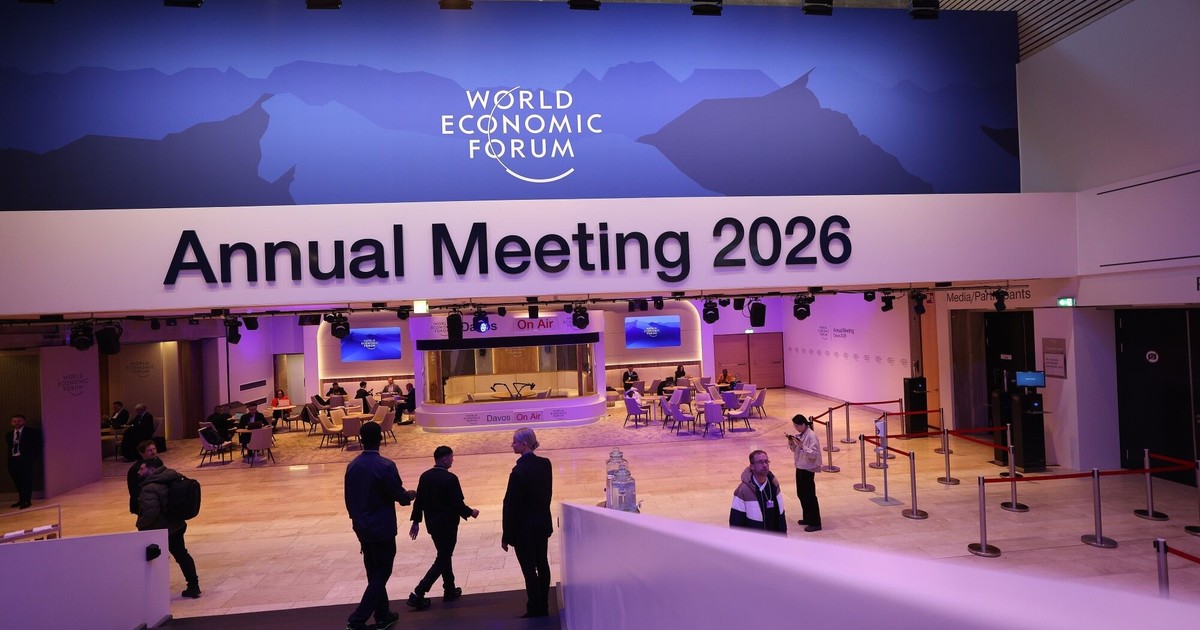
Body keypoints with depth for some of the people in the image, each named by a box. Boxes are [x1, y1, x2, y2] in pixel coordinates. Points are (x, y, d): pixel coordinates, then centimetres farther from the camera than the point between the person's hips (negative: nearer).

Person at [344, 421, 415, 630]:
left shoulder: (352, 466, 1)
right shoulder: (386, 466, -20)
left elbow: (349, 499, 8)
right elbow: (398, 496, -14)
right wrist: (409, 495, 8)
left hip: (361, 528, 7)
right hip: (382, 528, -7)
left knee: (374, 574, 18)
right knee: (381, 575, 5)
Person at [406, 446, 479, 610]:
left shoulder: (425, 476, 0)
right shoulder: (450, 478, -21)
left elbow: (419, 500, 5)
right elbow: (458, 504, -19)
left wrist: (416, 521, 14)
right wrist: (471, 513, -2)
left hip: (432, 523, 8)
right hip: (447, 525, -7)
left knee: (444, 555, 21)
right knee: (442, 559, 3)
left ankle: (450, 590, 31)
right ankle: (418, 594, -2)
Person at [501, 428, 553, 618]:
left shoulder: (518, 472, -22)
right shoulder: (545, 464, -3)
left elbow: (511, 506, -17)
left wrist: (506, 536, -10)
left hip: (524, 529, -7)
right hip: (543, 524, 7)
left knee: (529, 570, 4)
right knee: (542, 565, 16)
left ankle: (535, 611, 13)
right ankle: (543, 608, 27)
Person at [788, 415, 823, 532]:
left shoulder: (811, 436, -19)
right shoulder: (800, 435, 7)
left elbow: (814, 454, -25)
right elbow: (796, 450, 15)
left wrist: (802, 446, -33)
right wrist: (791, 444, -3)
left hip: (808, 469, -9)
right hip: (800, 467, 9)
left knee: (810, 495, -3)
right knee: (801, 494, 16)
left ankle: (815, 523, 4)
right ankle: (807, 518, 29)